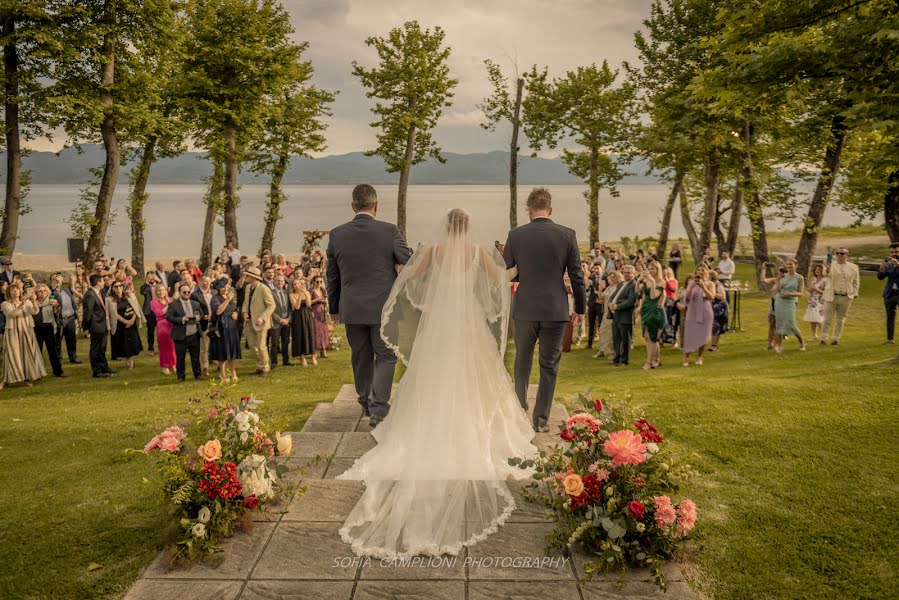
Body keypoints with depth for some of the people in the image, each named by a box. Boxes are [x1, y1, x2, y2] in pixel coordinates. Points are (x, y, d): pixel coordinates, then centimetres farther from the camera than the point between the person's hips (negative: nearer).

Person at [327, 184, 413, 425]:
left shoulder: (337, 234, 0)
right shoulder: (389, 230, -9)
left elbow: (332, 276, 7)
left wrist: (334, 307, 17)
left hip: (351, 308, 3)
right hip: (383, 307, -3)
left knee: (360, 357, 17)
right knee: (385, 357, 7)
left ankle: (365, 402, 35)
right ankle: (378, 410, -1)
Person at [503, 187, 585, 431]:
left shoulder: (516, 234, -4)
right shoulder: (567, 234, -4)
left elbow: (505, 272, 2)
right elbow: (577, 276, -2)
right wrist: (580, 308, 8)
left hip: (525, 309, 1)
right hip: (555, 310, -1)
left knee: (522, 361, 19)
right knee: (549, 366, 9)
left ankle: (520, 409, 31)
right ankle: (541, 419, 11)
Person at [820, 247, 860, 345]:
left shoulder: (853, 267, 7)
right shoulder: (831, 265, -1)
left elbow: (855, 281, 14)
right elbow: (827, 274, -19)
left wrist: (855, 293, 7)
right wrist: (826, 271, -41)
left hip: (846, 297, 2)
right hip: (831, 296, -2)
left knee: (840, 319, 9)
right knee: (827, 319, -1)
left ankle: (836, 338, 19)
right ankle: (823, 339, 6)